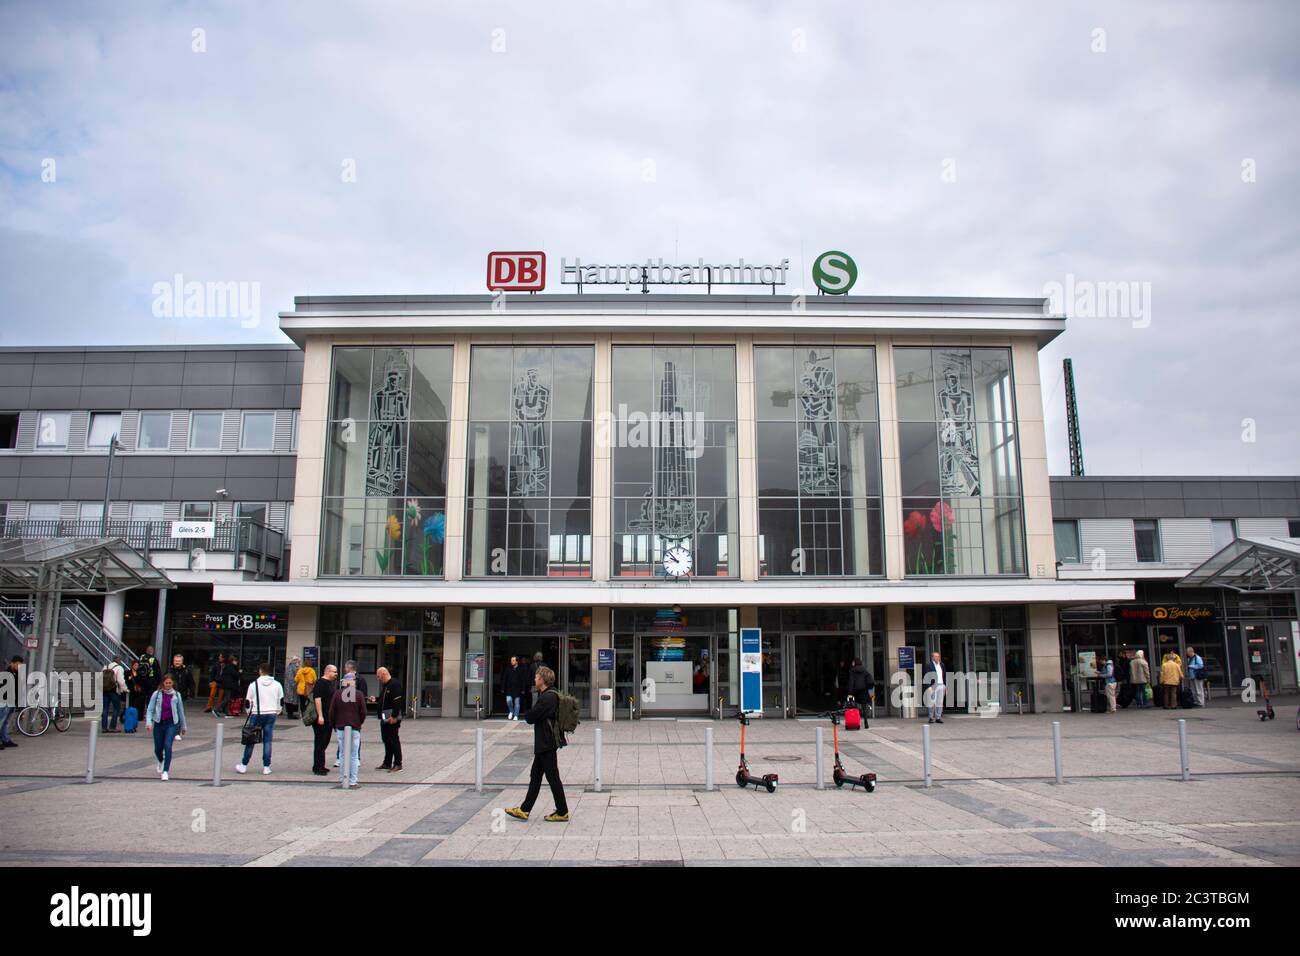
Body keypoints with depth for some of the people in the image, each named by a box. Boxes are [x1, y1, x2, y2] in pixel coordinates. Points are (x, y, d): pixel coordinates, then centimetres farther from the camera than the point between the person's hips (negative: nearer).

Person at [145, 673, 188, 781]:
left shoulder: (176, 695, -1)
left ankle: (165, 771, -14)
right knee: (158, 749, 11)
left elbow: (181, 711, 8)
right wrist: (148, 722, -18)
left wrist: (183, 727, 15)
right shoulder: (157, 694, -3)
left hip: (172, 724, -1)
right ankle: (161, 762, 47)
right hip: (159, 724, 1)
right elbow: (150, 709, -2)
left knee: (168, 745, -20)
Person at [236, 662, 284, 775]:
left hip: (257, 715, -2)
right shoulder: (277, 685, 3)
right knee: (267, 740, 4)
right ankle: (266, 767, 3)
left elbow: (248, 702, 2)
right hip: (271, 714, 2)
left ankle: (244, 765, 15)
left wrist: (249, 713, 18)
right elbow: (281, 701, 8)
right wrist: (276, 712, 22)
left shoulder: (253, 685, -3)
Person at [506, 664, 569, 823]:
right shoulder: (547, 695, 13)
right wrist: (530, 714, -1)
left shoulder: (548, 697, -21)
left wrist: (527, 714, 0)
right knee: (535, 776, 14)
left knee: (552, 777, -2)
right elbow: (531, 717, 18)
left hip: (547, 744, -11)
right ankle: (524, 810, 21)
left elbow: (530, 717, -19)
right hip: (544, 743, 11)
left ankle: (562, 812, 7)